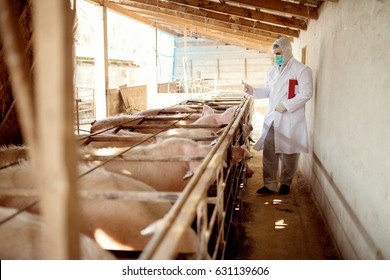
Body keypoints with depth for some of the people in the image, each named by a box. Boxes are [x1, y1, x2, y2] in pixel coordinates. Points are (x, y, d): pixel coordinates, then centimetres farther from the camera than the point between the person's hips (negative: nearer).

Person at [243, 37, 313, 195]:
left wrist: (286, 105, -18)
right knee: (269, 151, 1)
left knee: (288, 152, 4)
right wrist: (253, 91, 1)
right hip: (272, 117, 5)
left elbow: (306, 93, -12)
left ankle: (285, 183, 20)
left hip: (290, 119, -5)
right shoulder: (272, 71, 15)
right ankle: (270, 184, 9)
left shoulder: (302, 70, -6)